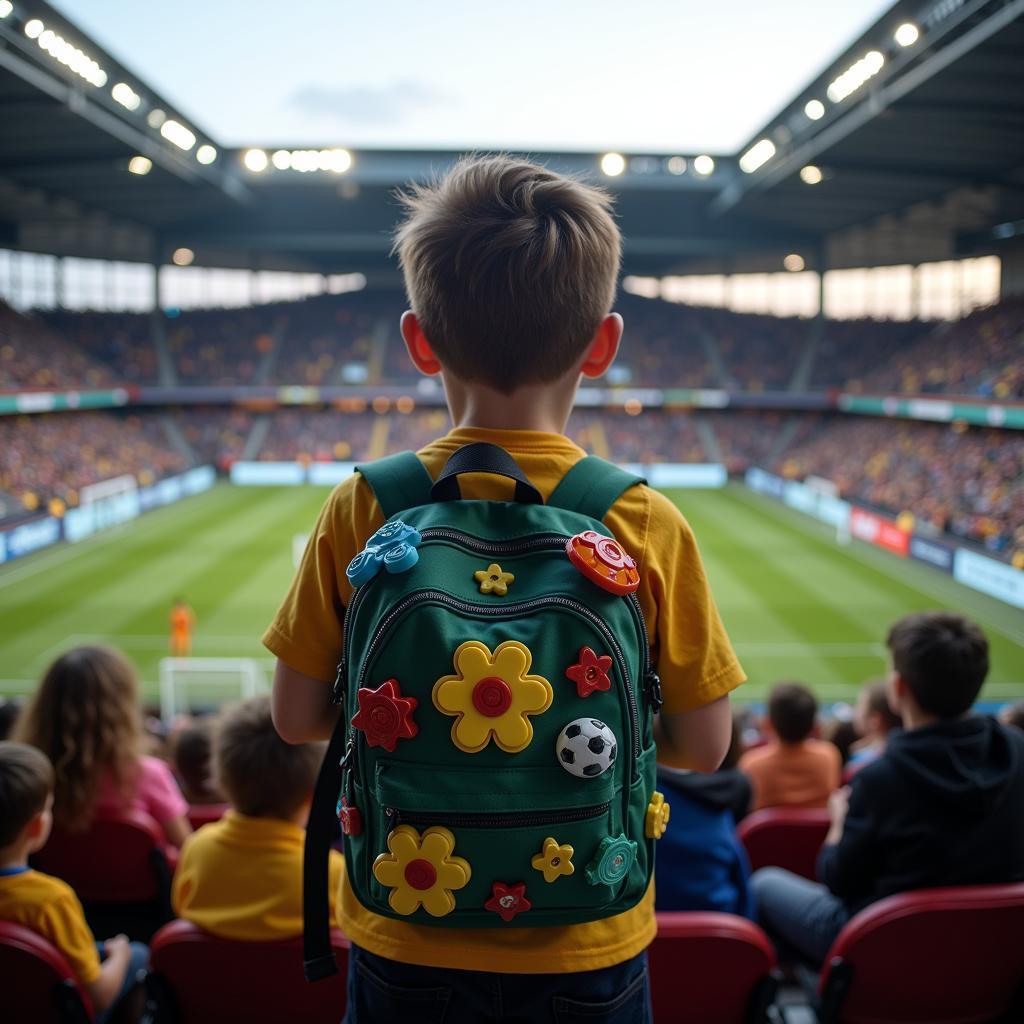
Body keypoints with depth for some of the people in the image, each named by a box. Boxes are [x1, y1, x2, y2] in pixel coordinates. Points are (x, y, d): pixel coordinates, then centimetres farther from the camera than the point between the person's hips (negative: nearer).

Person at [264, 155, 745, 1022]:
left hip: (403, 943, 1)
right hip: (587, 949, 0)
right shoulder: (649, 525, -15)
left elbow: (297, 717, -6)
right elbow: (703, 747, -8)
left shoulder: (364, 508, -14)